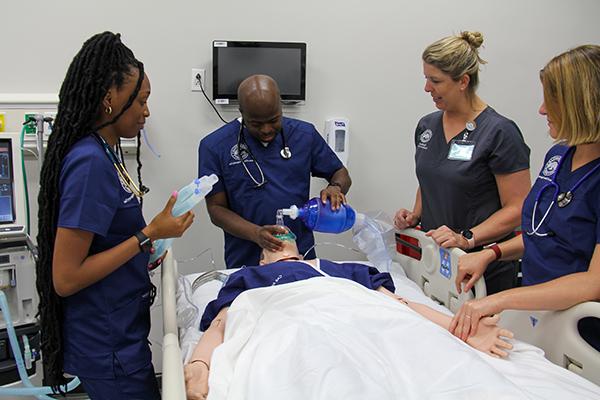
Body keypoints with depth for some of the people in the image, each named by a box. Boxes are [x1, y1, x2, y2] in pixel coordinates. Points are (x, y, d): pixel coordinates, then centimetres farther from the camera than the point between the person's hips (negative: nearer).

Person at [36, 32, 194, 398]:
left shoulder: (102, 153, 4)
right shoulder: (91, 162, -23)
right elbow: (65, 278, -23)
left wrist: (142, 251, 6)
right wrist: (148, 236, -21)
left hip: (119, 331, 9)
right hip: (107, 345, -9)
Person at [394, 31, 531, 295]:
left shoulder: (499, 132, -13)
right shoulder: (427, 126, 6)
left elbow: (517, 208, -14)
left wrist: (466, 238, -24)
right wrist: (416, 216, 3)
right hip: (432, 260, 6)